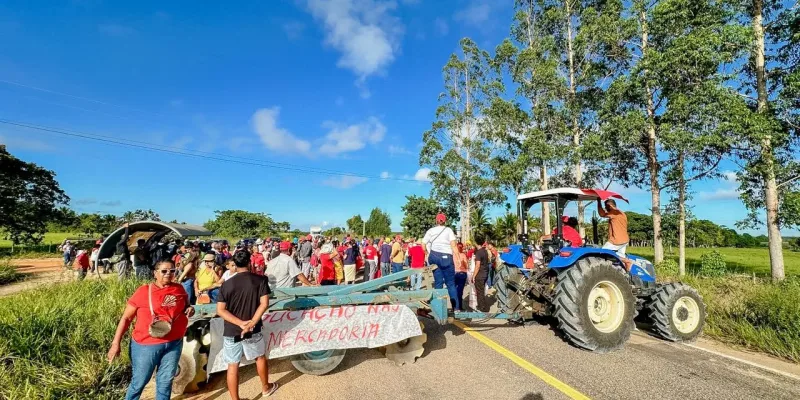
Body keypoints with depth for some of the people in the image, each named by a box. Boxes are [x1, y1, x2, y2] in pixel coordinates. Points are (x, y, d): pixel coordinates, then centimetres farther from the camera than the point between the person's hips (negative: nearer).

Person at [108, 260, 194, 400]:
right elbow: (126, 317, -3)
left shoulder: (179, 289, 2)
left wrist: (190, 310, -4)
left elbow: (186, 305, 19)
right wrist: (116, 343, -5)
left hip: (174, 343, 3)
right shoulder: (144, 291, -8)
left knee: (165, 381, 16)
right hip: (147, 344, -3)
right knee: (139, 382, 11)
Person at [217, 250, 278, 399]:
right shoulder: (260, 280, -9)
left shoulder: (227, 284, -3)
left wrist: (241, 323, -12)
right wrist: (251, 323, -15)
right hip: (253, 330, 0)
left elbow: (220, 310, -7)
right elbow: (264, 303, -17)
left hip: (231, 331, 1)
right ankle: (266, 388, 39)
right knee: (260, 357, 21)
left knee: (232, 366, 11)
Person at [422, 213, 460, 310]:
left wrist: (429, 253, 19)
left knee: (438, 282, 10)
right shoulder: (448, 230, 4)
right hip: (446, 257, -3)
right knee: (451, 283, 4)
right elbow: (453, 245, -8)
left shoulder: (431, 230, 11)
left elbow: (423, 245, 6)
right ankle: (456, 307, 3)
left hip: (434, 257, 3)